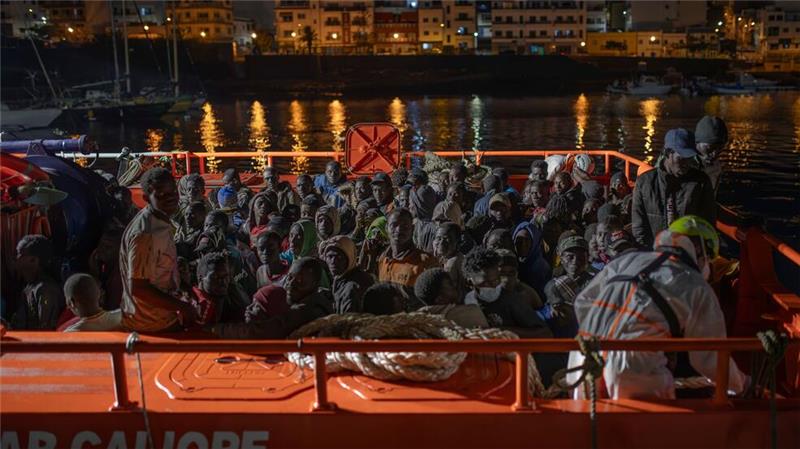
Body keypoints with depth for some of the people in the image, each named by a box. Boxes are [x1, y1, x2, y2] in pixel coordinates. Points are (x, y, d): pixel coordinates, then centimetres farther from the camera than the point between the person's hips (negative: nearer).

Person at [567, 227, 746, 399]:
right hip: (633, 366, -5)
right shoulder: (698, 289, 8)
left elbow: (582, 302, 21)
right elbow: (709, 356, 13)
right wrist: (738, 383, 33)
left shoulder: (626, 260, 19)